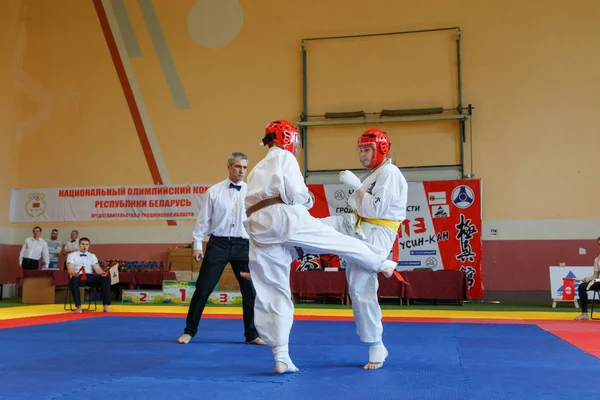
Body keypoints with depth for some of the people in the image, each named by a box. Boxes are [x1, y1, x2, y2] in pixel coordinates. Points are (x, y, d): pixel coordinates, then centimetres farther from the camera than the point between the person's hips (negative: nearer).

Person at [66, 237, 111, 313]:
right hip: (78, 277, -3)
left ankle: (106, 306, -24)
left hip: (90, 277, 3)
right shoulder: (72, 255, 9)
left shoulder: (92, 256, 20)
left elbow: (97, 268, 8)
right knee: (74, 280, -40)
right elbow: (70, 269, -5)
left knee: (106, 278, -25)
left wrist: (102, 273, -17)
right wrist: (74, 273, -31)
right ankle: (78, 307, -33)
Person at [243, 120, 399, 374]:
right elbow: (294, 193, -7)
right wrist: (308, 199, 15)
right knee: (340, 241, 14)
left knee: (273, 294, 8)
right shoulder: (284, 157, 7)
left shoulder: (256, 170, 31)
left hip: (259, 229, 7)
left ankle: (281, 357, 8)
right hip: (285, 218, -7)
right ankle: (381, 264, 35)